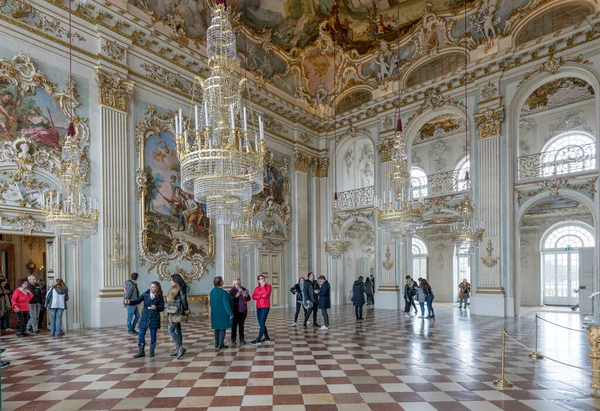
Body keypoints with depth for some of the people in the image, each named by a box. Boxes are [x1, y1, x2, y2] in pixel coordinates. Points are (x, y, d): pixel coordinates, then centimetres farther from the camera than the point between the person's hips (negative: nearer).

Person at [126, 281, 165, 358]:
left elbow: (162, 308, -5)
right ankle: (141, 351, 16)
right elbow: (137, 301, -6)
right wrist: (129, 302, -25)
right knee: (141, 334, 2)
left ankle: (152, 351, 20)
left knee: (153, 334, 5)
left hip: (154, 318, -2)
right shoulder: (145, 295, 0)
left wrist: (156, 307, -26)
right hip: (145, 317, 2)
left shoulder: (159, 297, -4)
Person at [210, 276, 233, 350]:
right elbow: (226, 304, -19)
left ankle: (216, 344, 21)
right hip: (223, 313, -7)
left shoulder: (212, 291, 5)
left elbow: (211, 302, 13)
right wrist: (230, 313, -14)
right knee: (222, 329, 1)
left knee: (217, 328, 15)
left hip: (215, 313, 7)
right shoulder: (223, 292, -19)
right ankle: (220, 345, 2)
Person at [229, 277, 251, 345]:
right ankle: (233, 340, 12)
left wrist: (246, 296, -8)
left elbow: (249, 298, 13)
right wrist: (236, 296, -23)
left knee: (241, 325, 11)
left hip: (243, 310, 3)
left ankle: (241, 339, 19)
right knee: (234, 325, 3)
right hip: (235, 311, -3)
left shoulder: (244, 290, 9)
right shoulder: (232, 290, -3)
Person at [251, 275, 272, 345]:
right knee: (261, 323, 10)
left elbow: (266, 294, -18)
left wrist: (263, 286, -9)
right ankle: (267, 338, 22)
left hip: (265, 307, -6)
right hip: (258, 307, 6)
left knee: (262, 323, -10)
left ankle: (258, 340, -11)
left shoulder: (268, 286, 0)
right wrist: (261, 296, -15)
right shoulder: (257, 288, 12)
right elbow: (253, 297, -2)